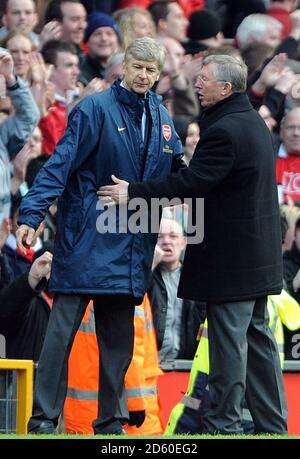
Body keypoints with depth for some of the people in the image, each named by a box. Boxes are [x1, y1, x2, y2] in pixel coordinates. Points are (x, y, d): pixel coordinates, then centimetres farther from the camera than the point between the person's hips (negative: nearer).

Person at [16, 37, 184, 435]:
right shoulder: (95, 109, -7)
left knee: (120, 336, 9)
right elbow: (61, 164, -13)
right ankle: (44, 417, -6)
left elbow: (178, 172, 20)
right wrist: (32, 215, -22)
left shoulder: (162, 118, 12)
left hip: (131, 245, 6)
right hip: (87, 235, -6)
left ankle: (111, 419, 17)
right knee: (64, 324, -8)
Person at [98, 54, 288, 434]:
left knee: (228, 339, -5)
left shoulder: (224, 131, -19)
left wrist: (134, 192, -17)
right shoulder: (253, 122, 14)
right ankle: (272, 424, 17)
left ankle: (223, 424, 0)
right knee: (257, 337, 13)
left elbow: (192, 180, -21)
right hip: (258, 255, 10)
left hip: (230, 257, -10)